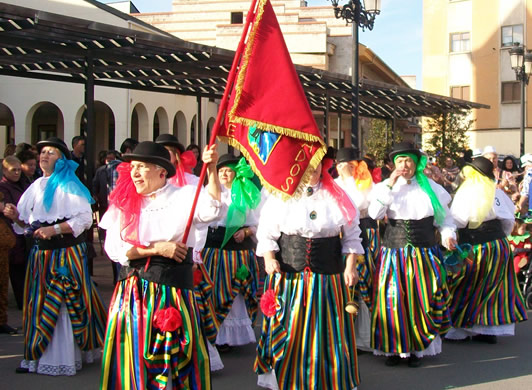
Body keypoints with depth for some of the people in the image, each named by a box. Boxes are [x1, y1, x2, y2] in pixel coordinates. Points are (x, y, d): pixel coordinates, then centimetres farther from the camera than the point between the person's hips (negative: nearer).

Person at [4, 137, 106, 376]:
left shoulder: (69, 186, -7)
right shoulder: (36, 187, 14)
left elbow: (84, 219, -15)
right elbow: (27, 223, 19)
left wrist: (55, 229, -21)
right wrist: (17, 217, -2)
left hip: (67, 252, -7)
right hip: (41, 252, 7)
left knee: (65, 303, -4)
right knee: (39, 302, 8)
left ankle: (64, 358, 2)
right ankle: (38, 355, 15)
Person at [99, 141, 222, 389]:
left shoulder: (183, 197, 1)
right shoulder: (124, 203, 8)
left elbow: (211, 210, -19)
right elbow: (114, 247, -2)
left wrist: (212, 171, -30)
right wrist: (157, 248, -9)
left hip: (173, 291, -2)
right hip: (132, 292, 2)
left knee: (175, 360, 3)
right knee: (133, 360, 6)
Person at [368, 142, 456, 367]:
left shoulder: (430, 187, 6)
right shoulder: (386, 187, 4)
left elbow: (444, 217, 13)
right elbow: (374, 213, -12)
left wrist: (448, 234, -6)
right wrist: (389, 185, -16)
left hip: (424, 253, 1)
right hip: (394, 252, 0)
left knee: (421, 300, 2)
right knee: (393, 298, -2)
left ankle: (418, 348, 14)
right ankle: (394, 347, 11)